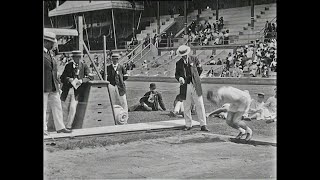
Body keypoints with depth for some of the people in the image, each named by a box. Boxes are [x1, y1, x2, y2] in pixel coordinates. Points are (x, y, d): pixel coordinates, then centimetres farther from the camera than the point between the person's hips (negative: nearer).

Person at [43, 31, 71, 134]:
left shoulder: (48, 53, 18)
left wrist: (57, 84, 19)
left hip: (53, 87, 8)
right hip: (44, 87, -8)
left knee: (57, 106, 8)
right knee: (43, 107, -2)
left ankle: (60, 127, 14)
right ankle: (43, 129, 5)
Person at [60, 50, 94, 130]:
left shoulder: (84, 66, 5)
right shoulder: (68, 65, 9)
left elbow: (90, 76, -1)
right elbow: (62, 78, 8)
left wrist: (81, 80, -16)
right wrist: (68, 79, -13)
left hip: (77, 90, -2)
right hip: (67, 89, 2)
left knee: (73, 107, -15)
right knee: (64, 107, 0)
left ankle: (69, 126, -7)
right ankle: (64, 124, 14)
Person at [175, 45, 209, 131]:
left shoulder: (194, 59, 3)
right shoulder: (178, 63, 5)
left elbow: (200, 69, 16)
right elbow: (176, 74, 10)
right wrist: (179, 78, -12)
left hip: (195, 86, -1)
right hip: (185, 87, 1)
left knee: (200, 106, -3)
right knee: (186, 107, 5)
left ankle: (203, 125, 0)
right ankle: (188, 125, 16)